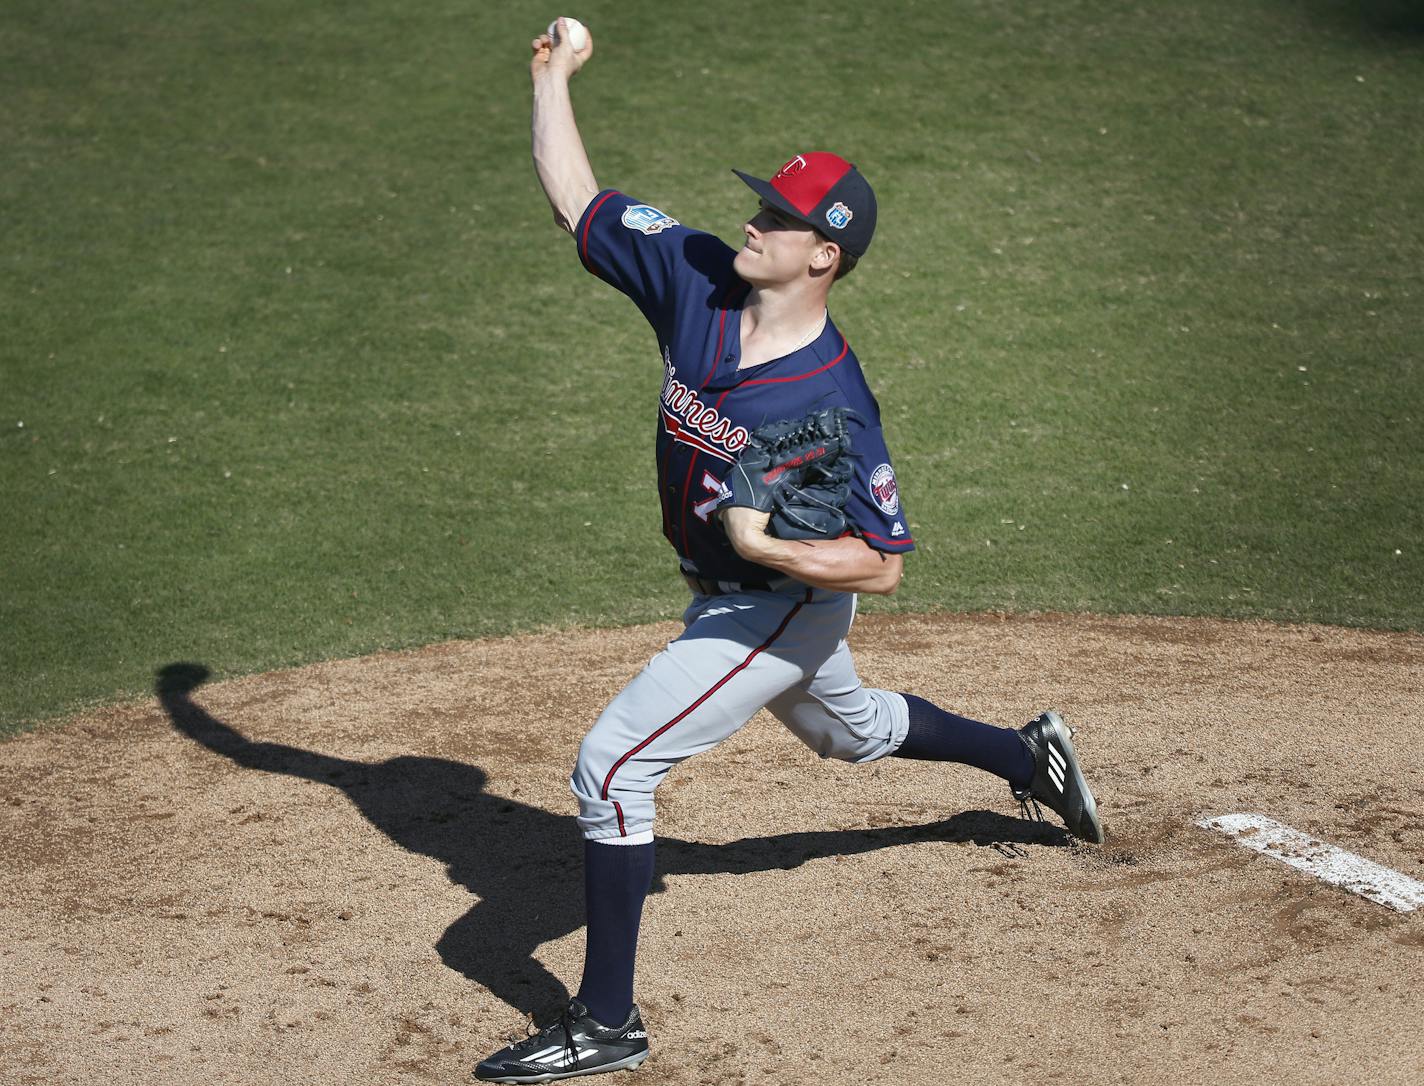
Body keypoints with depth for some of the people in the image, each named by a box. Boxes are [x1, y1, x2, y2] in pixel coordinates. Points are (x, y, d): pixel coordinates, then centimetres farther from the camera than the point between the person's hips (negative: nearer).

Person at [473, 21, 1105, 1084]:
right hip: (731, 597, 8)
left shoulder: (832, 403, -31)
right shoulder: (698, 278, -14)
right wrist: (554, 75, -12)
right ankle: (1031, 755, 57)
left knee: (612, 765, -15)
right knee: (849, 728, 33)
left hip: (783, 606, -8)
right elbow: (577, 197, -7)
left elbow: (883, 563, -27)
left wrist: (767, 547, -38)